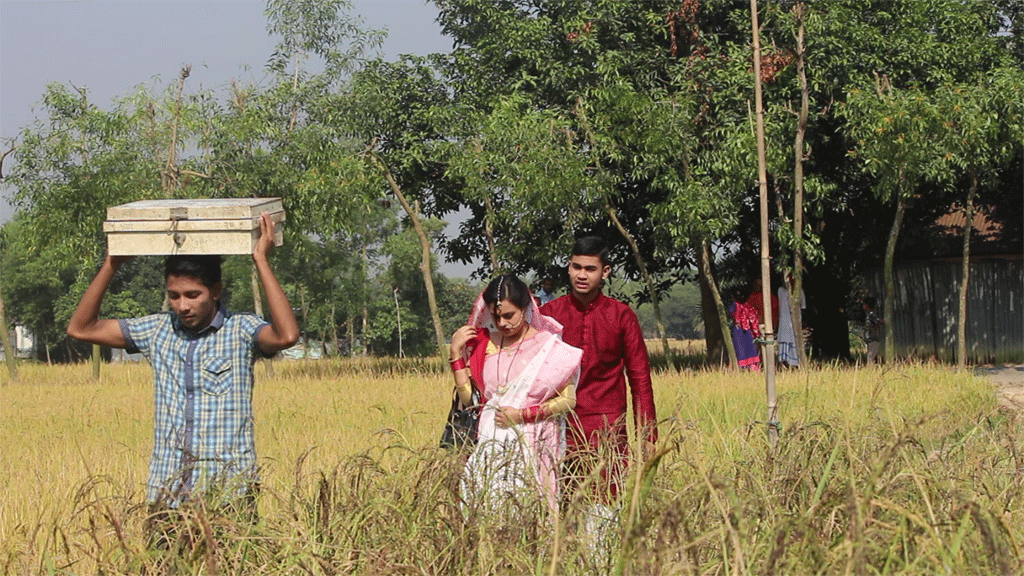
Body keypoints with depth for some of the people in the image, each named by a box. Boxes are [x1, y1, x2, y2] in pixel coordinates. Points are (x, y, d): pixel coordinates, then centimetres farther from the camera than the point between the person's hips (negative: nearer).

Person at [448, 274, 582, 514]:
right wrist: (456, 353, 2)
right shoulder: (485, 344, 10)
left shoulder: (549, 347, -2)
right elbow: (467, 397, 7)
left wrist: (522, 415, -12)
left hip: (532, 447, -3)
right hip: (491, 446, 3)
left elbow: (568, 400, -3)